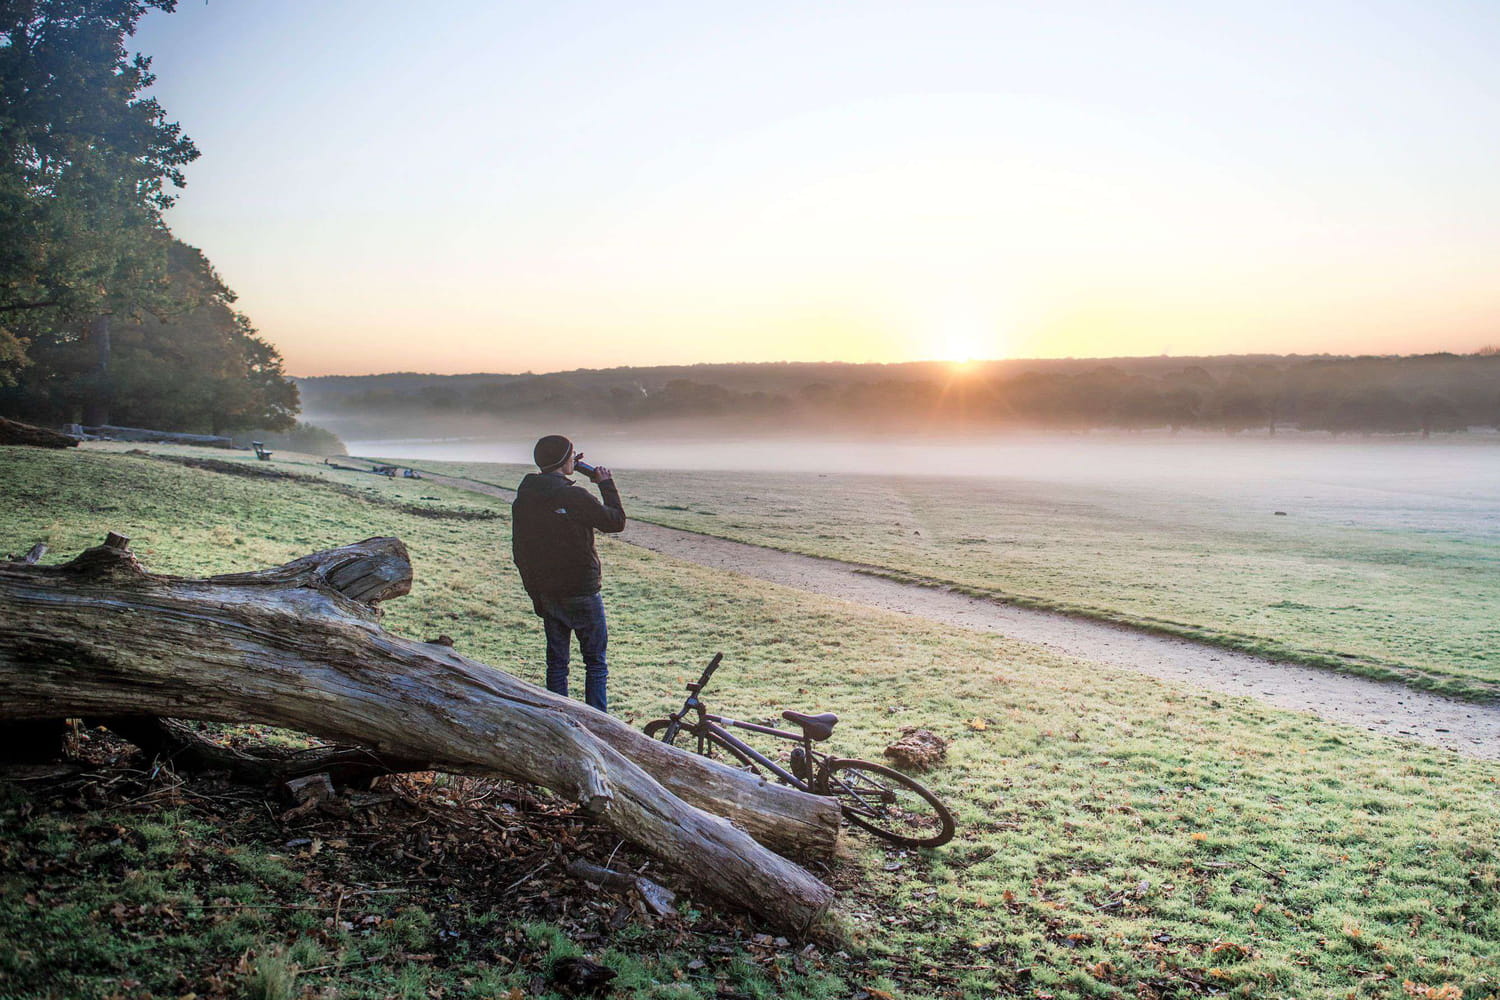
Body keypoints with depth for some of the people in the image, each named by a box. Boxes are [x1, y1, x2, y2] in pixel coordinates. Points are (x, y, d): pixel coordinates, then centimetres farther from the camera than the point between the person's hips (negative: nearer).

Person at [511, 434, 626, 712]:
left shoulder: (524, 497, 2)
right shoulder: (575, 497, -19)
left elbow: (519, 551, 10)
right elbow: (616, 521, -8)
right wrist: (607, 485, 3)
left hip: (545, 593, 6)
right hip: (582, 593, -6)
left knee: (556, 662, 14)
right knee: (596, 662, 6)